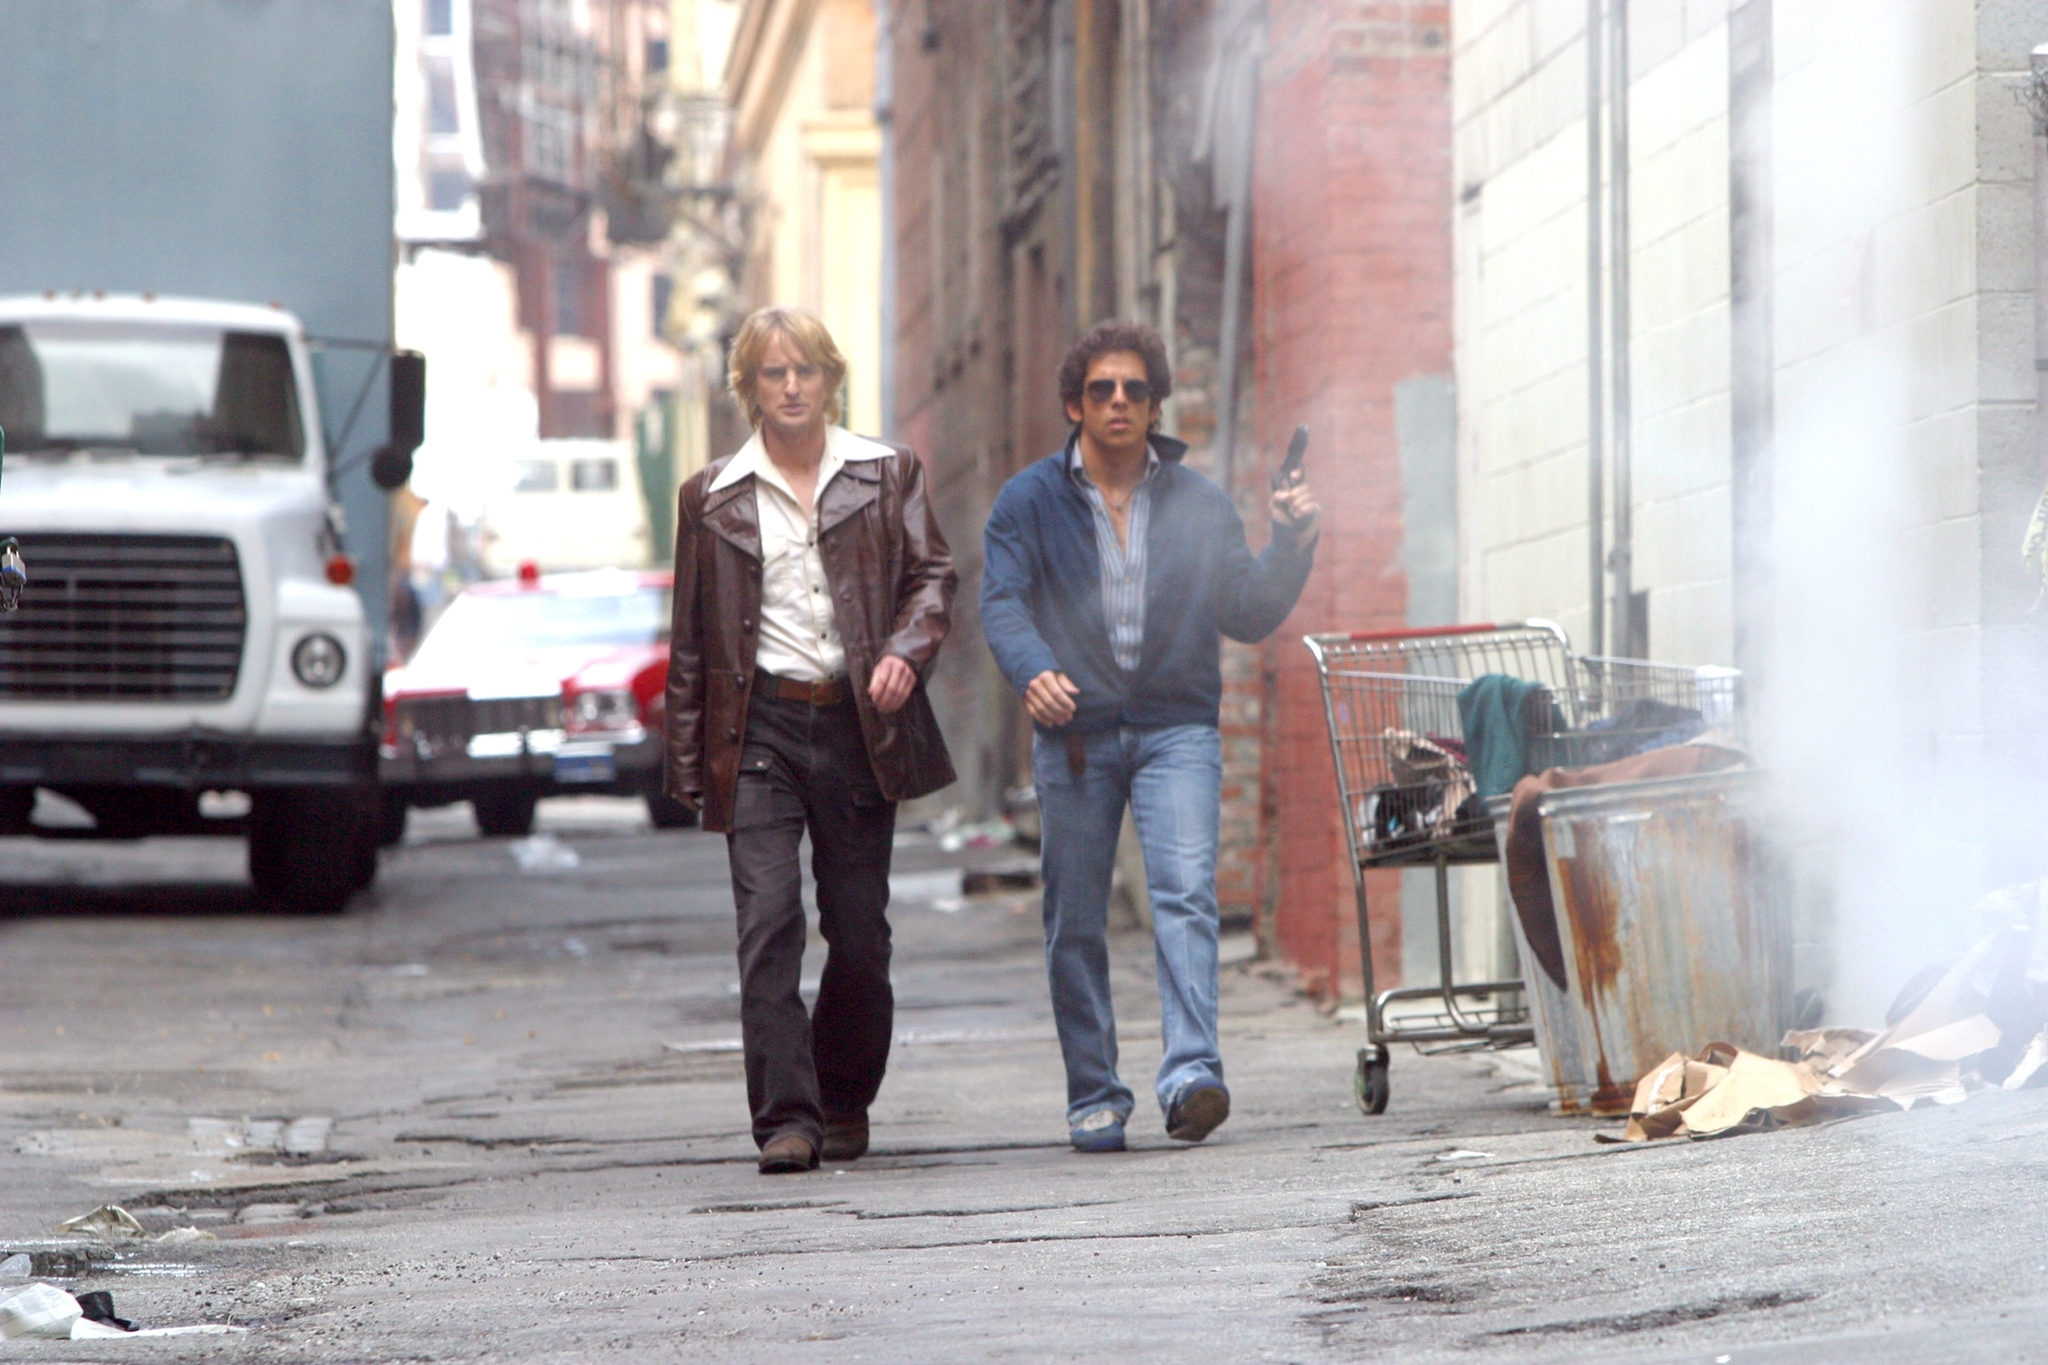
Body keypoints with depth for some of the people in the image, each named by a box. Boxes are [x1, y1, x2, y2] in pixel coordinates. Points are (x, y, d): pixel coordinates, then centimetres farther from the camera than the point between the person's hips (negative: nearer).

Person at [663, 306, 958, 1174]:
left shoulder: (887, 475, 10)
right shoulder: (711, 498, 9)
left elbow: (933, 575, 8)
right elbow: (692, 639, 11)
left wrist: (907, 650, -14)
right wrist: (687, 762, 7)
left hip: (858, 725, 1)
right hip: (758, 728, -1)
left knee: (859, 931, 5)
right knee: (768, 923, -12)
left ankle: (845, 1104, 23)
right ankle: (786, 1119, -13)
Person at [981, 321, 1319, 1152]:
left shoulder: (1197, 504, 10)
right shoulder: (1029, 502, 6)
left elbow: (1246, 616, 12)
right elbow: (1003, 605, -7)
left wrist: (1291, 547, -5)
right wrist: (1034, 673, -27)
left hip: (1176, 729, 0)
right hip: (1075, 732, 0)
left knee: (1185, 894, -18)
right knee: (1075, 921, 2)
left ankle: (1191, 1073, -26)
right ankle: (1094, 1098, 12)